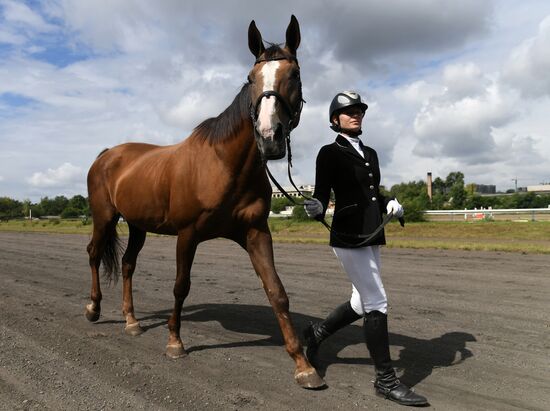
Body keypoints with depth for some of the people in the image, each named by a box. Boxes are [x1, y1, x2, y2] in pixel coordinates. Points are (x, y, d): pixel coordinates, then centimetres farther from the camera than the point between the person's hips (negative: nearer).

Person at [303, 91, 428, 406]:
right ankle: (386, 380, 9)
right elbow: (322, 194, -10)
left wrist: (391, 204, 0)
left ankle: (317, 333, 36)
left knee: (364, 303, 14)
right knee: (377, 303, -5)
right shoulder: (329, 153, -5)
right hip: (349, 237, -8)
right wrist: (316, 209, -32)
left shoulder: (370, 153, 16)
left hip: (372, 236, 8)